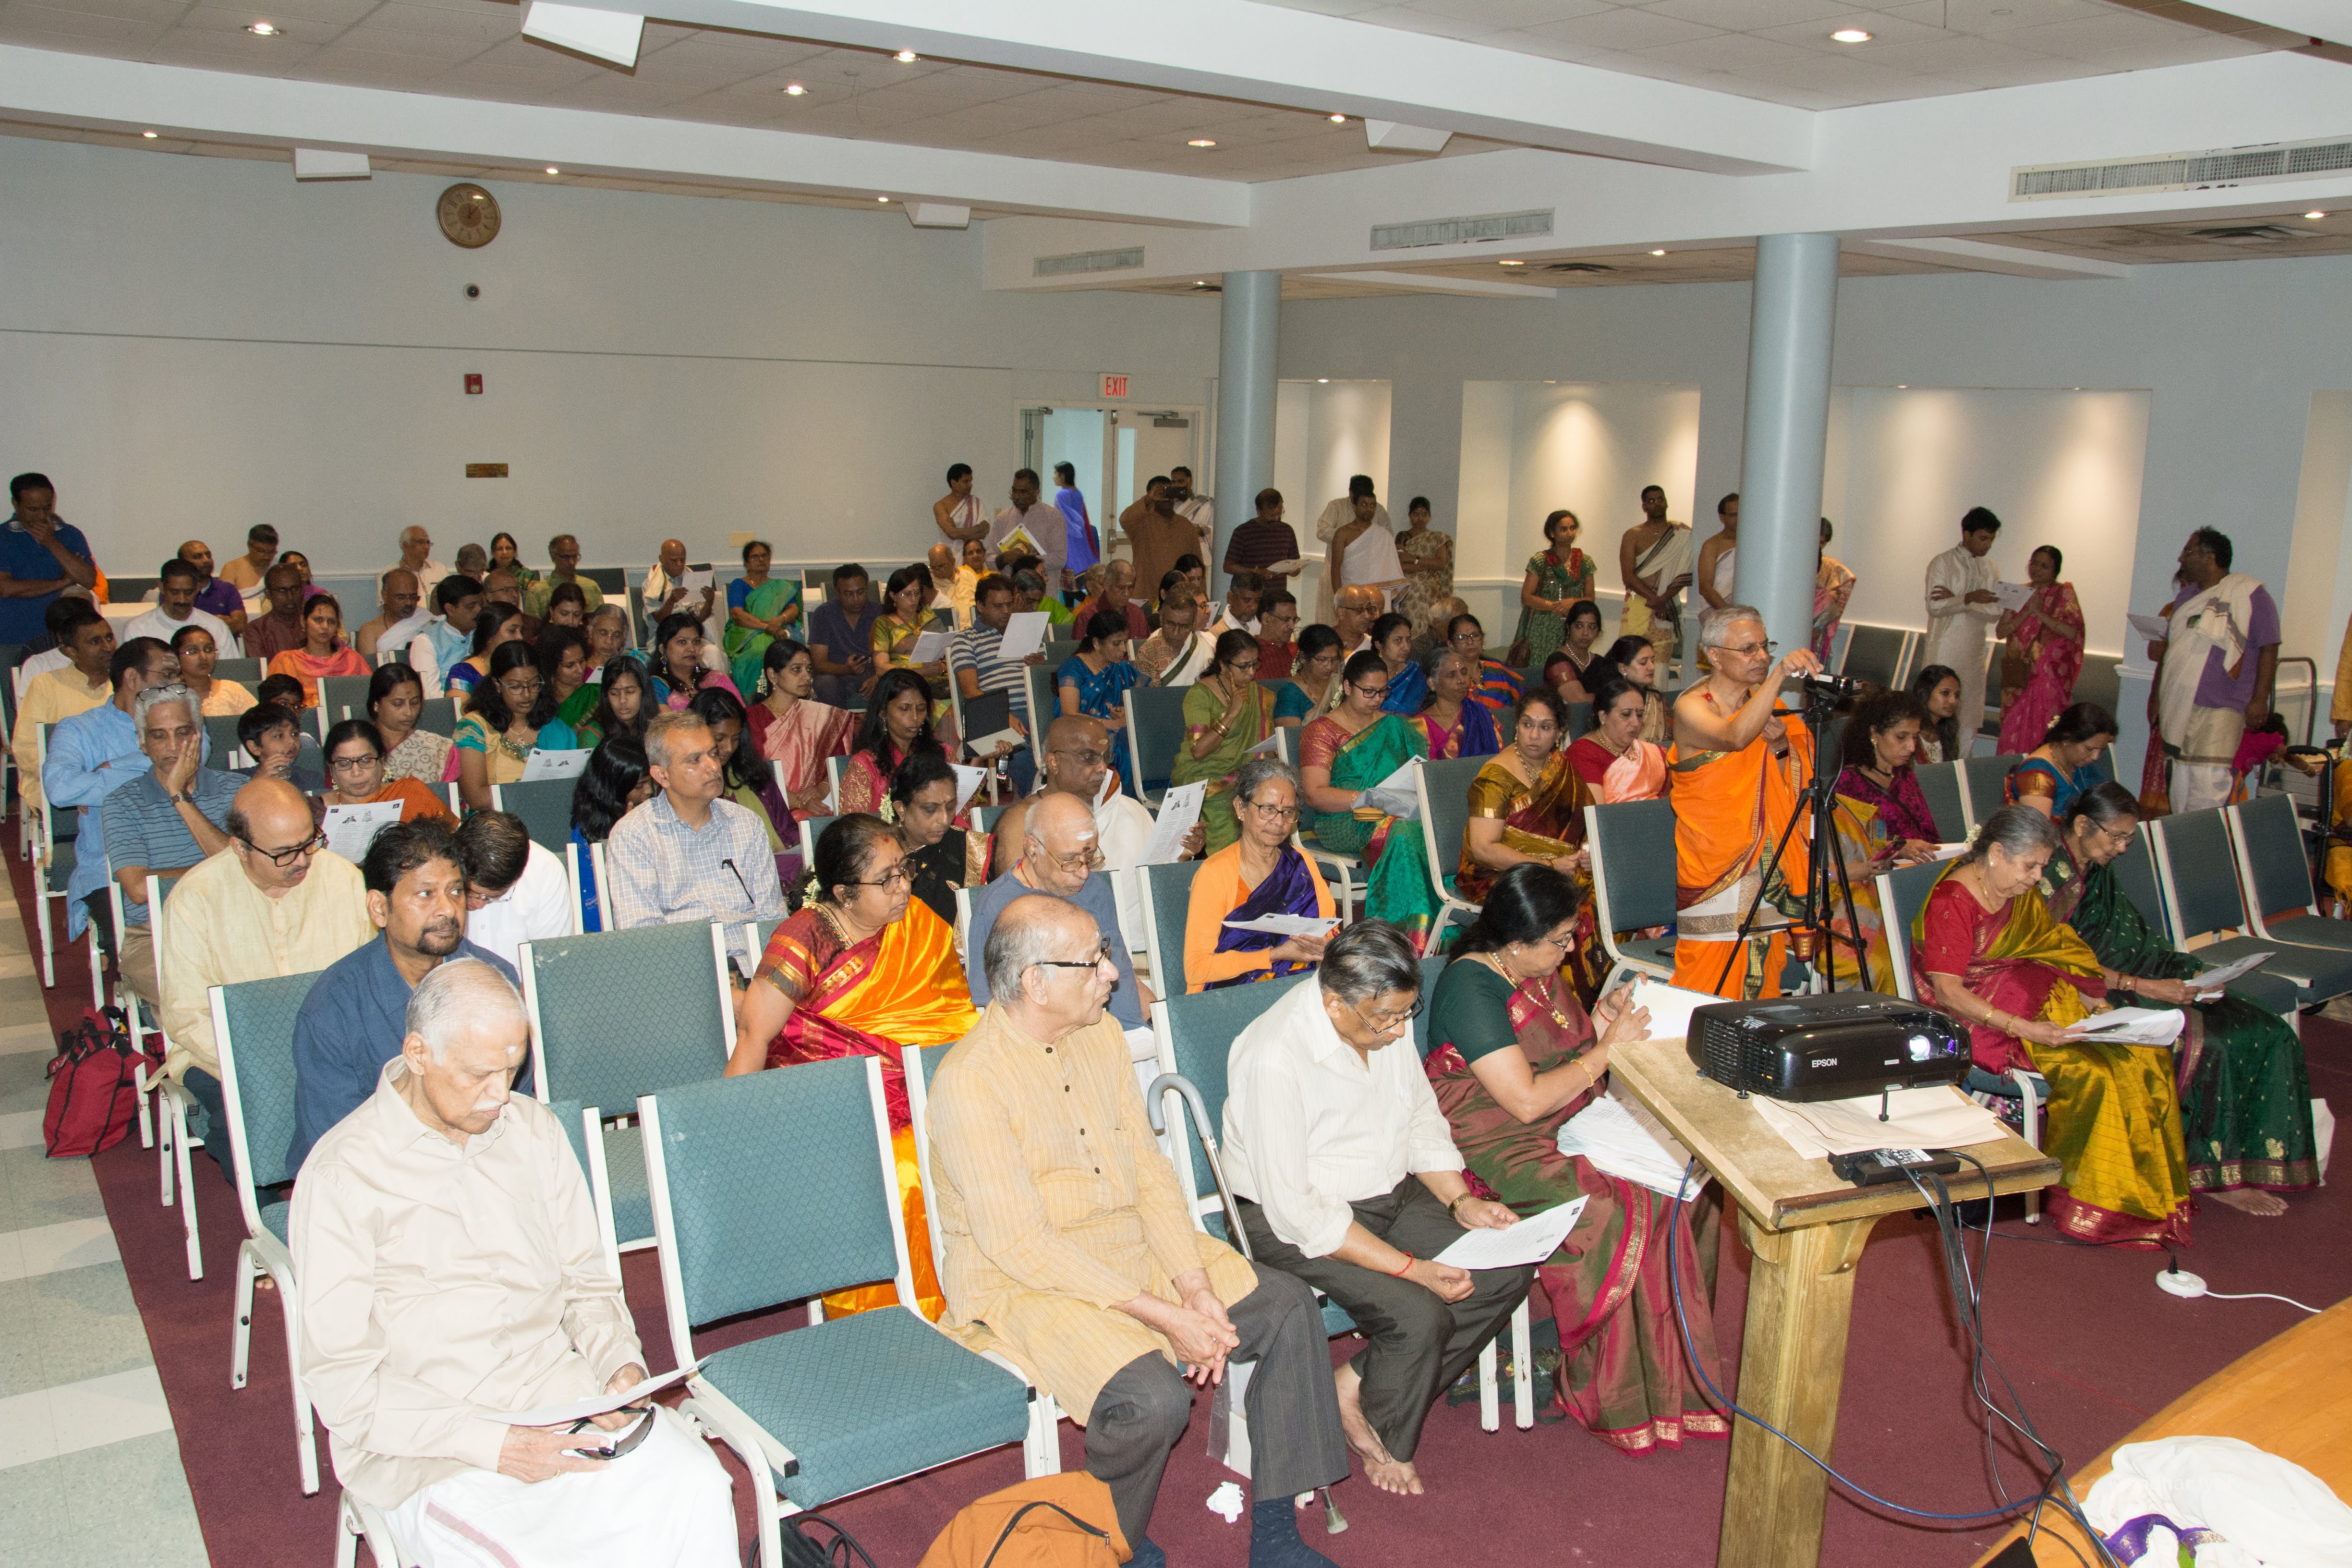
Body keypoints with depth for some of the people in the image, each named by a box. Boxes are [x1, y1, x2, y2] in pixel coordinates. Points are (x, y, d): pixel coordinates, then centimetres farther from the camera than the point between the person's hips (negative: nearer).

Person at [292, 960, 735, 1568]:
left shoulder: (535, 1130, 9)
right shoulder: (341, 1176, -7)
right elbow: (341, 1381, -9)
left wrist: (621, 1362, -5)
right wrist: (490, 1444, -19)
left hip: (558, 1393, 4)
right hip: (421, 1440, -4)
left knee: (696, 1490, -23)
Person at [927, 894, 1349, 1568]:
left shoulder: (1101, 1034, 3)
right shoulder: (970, 1081, -22)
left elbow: (1148, 1170, 5)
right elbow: (1019, 1244, -23)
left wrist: (1197, 1290, -9)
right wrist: (1161, 1316, -23)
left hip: (1135, 1246, 8)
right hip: (1023, 1284, -8)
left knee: (1287, 1304, -4)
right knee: (1154, 1397, -30)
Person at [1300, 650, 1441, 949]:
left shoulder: (1393, 726, 21)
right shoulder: (1321, 731, 6)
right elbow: (1314, 795, -6)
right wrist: (1369, 797, -21)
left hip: (1396, 814, 4)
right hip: (1343, 822, -4)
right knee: (1400, 832, -36)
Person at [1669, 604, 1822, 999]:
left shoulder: (1767, 703, 11)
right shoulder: (1691, 708, -8)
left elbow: (1795, 787, 11)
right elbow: (1736, 737, -31)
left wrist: (1781, 746, -9)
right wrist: (1779, 675, -41)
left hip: (1771, 864, 6)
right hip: (1716, 866, -6)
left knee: (1764, 981, 8)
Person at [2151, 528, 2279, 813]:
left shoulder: (2250, 594, -4)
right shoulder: (2187, 599, 18)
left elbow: (2269, 648, -7)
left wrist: (2259, 700, -12)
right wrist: (2156, 695, 21)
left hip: (2217, 712, -7)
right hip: (2177, 709, 7)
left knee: (2208, 785, -13)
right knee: (2180, 786, 9)